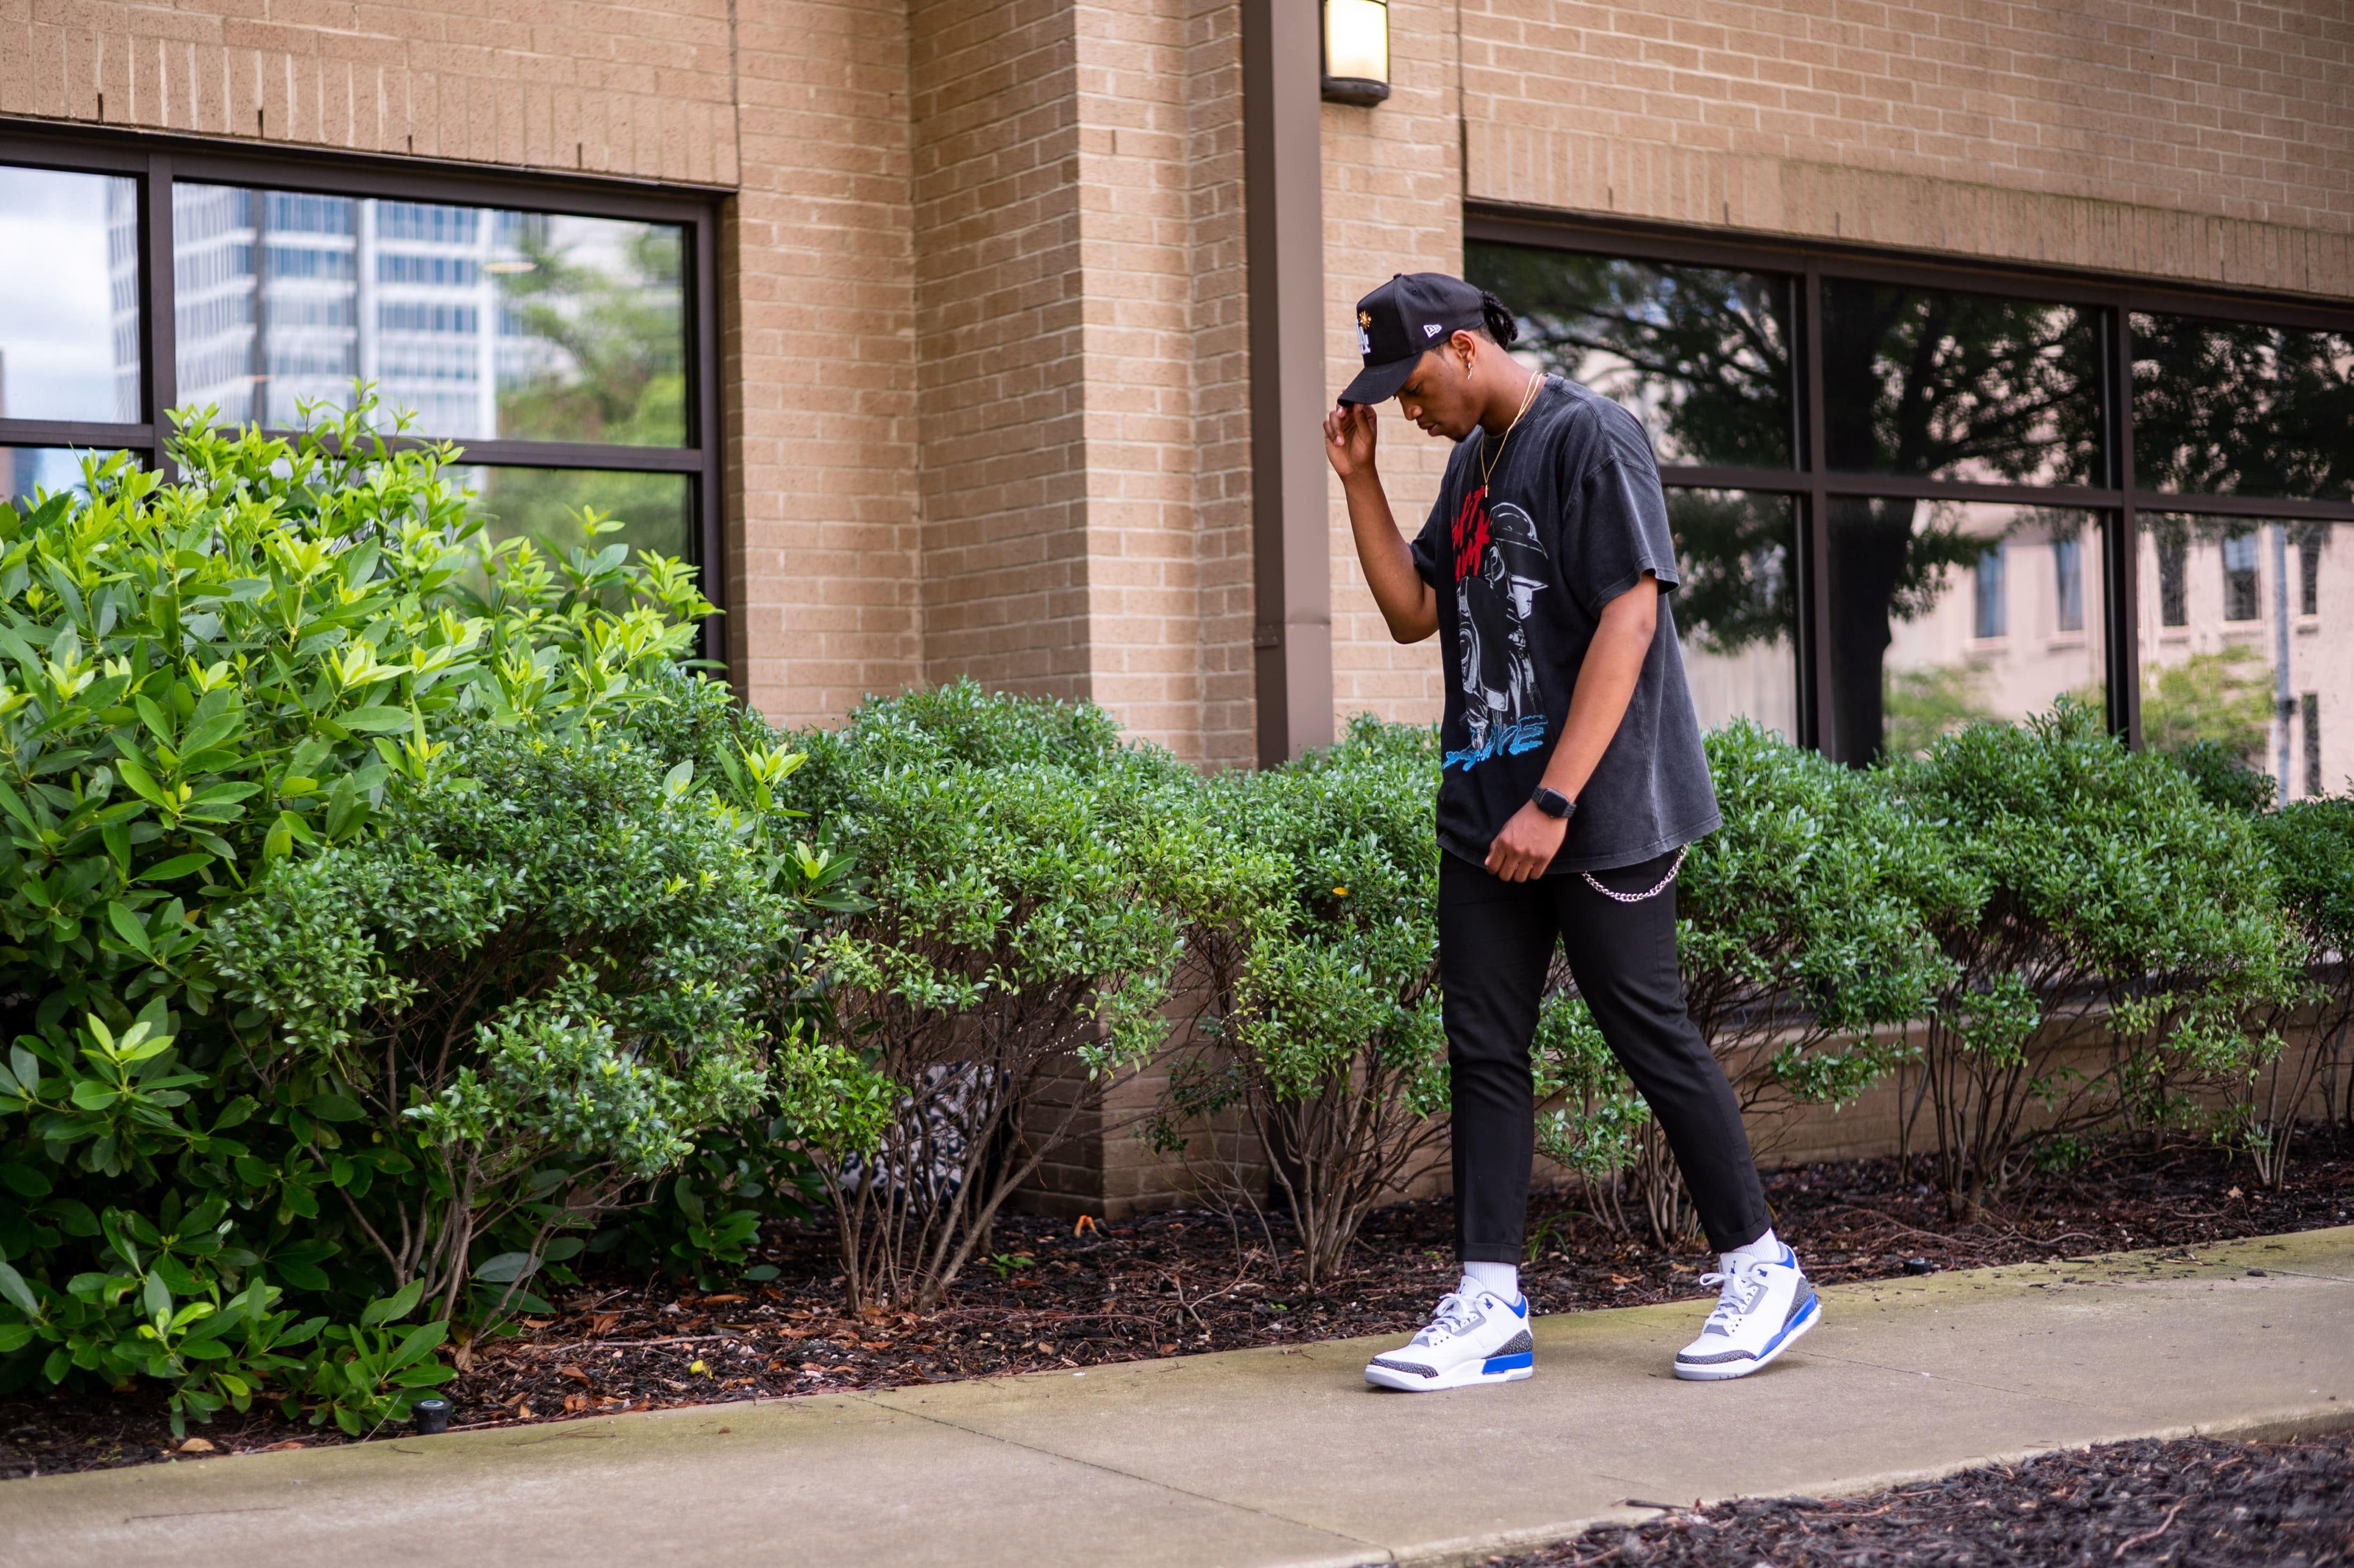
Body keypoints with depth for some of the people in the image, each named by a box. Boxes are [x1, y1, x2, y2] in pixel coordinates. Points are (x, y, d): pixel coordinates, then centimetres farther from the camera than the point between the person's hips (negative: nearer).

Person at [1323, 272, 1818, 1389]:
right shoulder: (1471, 463, 17)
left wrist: (1553, 802, -21)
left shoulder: (1589, 439, -10)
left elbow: (1628, 622, -18)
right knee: (1484, 1049, 4)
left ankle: (1762, 1272, 13)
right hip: (1484, 812, 8)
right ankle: (1489, 1307, 8)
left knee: (1650, 1036, -1)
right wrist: (1359, 480, 8)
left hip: (1602, 807, -8)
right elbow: (1412, 613, 20)